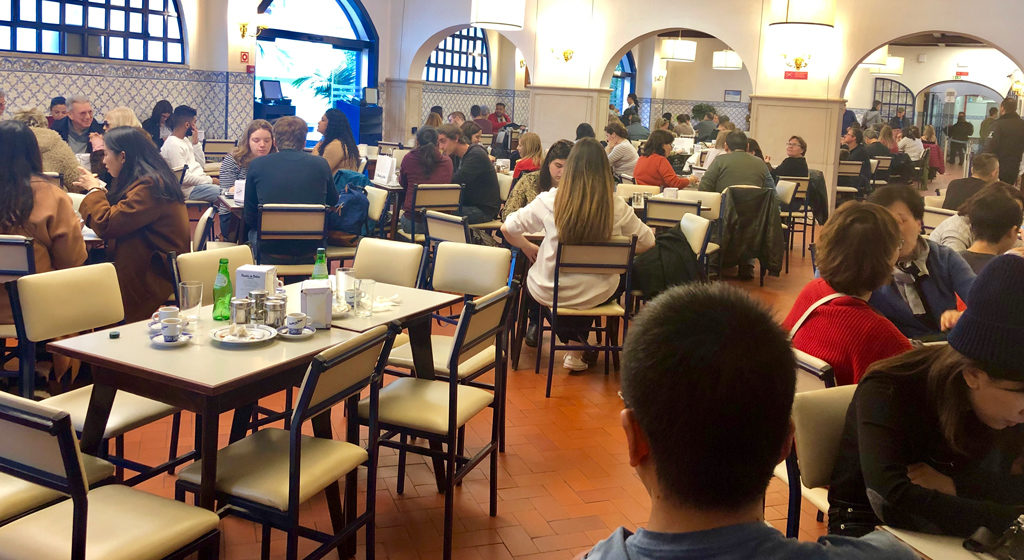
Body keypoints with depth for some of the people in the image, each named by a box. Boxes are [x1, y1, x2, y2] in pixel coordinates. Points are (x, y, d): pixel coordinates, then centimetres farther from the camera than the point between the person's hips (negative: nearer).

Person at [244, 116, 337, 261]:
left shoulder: (256, 165, -2)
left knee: (252, 232, 31)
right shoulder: (321, 164, -1)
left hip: (271, 249, -1)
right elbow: (333, 201, 18)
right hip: (311, 249, 1)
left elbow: (250, 219, 5)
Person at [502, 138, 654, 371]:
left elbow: (508, 229, -6)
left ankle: (574, 344, 33)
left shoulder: (549, 201, -14)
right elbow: (647, 242, 1)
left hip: (548, 292, 0)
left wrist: (529, 248, 13)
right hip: (595, 295, 1)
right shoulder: (617, 207, -12)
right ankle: (577, 348, 31)